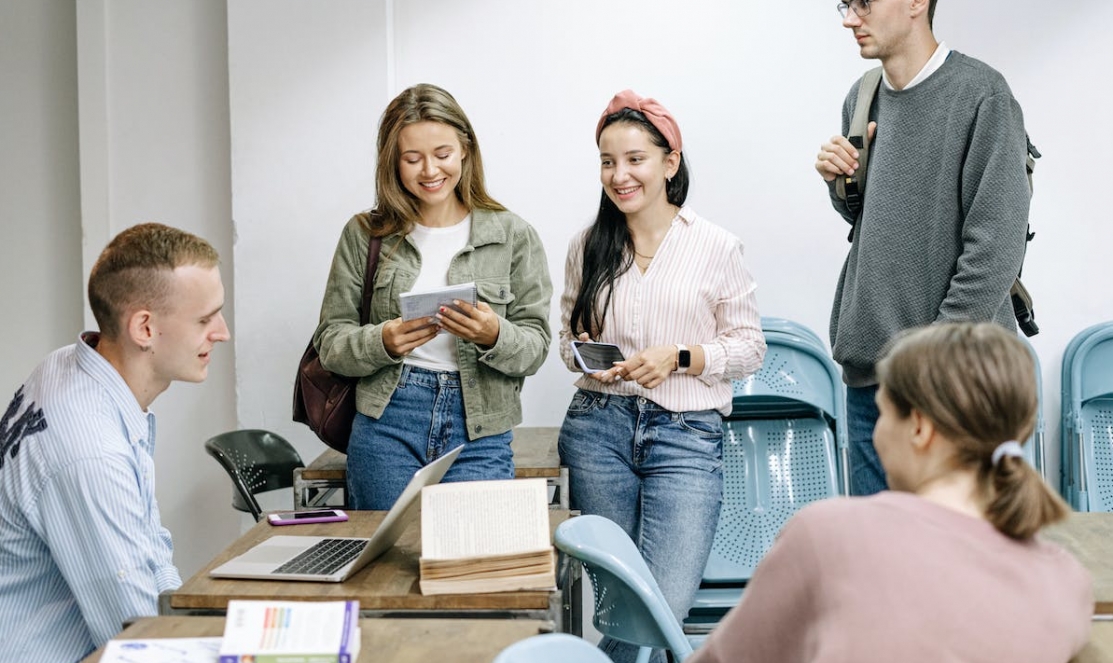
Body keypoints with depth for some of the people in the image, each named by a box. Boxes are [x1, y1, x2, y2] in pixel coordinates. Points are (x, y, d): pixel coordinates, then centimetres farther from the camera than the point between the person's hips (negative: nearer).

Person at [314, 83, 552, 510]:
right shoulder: (364, 235, 5)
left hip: (479, 435, 0)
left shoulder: (513, 237, 3)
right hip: (386, 426, 1)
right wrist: (383, 342, -16)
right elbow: (330, 343, 4)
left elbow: (535, 349, 2)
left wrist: (494, 336, -19)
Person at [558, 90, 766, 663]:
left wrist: (678, 358, -13)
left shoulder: (717, 248, -1)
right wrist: (583, 354, -4)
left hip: (686, 433, -2)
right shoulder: (586, 247, 8)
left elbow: (749, 347, 2)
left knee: (666, 603, -14)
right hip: (598, 427, 3)